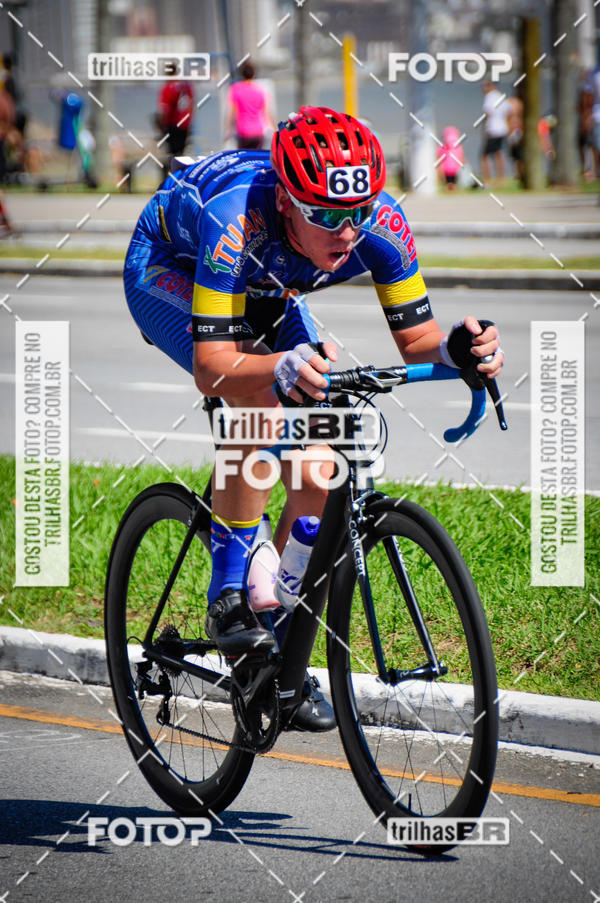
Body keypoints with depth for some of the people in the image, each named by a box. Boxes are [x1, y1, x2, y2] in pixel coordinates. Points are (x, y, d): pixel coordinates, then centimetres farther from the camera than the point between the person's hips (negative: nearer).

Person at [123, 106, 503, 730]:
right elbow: (212, 368, -46)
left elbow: (416, 341, -24)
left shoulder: (381, 226, -31)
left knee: (316, 477, -9)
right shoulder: (239, 218, -43)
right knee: (258, 397, -34)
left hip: (264, 292, 5)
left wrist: (454, 349, -46)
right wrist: (281, 367, -65)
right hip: (167, 269, -5)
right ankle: (228, 598, -20)